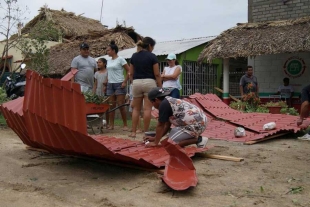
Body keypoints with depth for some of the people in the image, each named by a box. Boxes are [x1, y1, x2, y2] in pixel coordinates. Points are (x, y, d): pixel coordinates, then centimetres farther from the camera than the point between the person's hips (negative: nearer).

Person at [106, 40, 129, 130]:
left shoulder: (120, 59, -6)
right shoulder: (109, 61, 14)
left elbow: (129, 71, -8)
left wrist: (125, 82, -14)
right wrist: (106, 83, 13)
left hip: (119, 84, -6)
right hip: (110, 84, 6)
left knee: (121, 105, -5)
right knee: (111, 105, 6)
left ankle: (125, 125, 4)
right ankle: (111, 125, 12)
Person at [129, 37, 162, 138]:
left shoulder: (134, 56, 8)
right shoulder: (152, 56, -5)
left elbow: (131, 73, 10)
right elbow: (157, 74, -6)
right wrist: (160, 88, 0)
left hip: (136, 83, 4)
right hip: (149, 82, -4)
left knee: (136, 109, 11)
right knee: (147, 109, -1)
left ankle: (133, 132, 11)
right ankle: (146, 132, 2)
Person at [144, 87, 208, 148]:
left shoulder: (164, 104, -12)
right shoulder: (172, 101, 18)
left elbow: (160, 125, -7)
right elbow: (167, 125, 21)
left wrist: (155, 142, 3)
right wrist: (155, 138, 24)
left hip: (196, 125, -10)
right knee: (173, 132, 24)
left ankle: (198, 140, -5)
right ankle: (197, 137, 11)